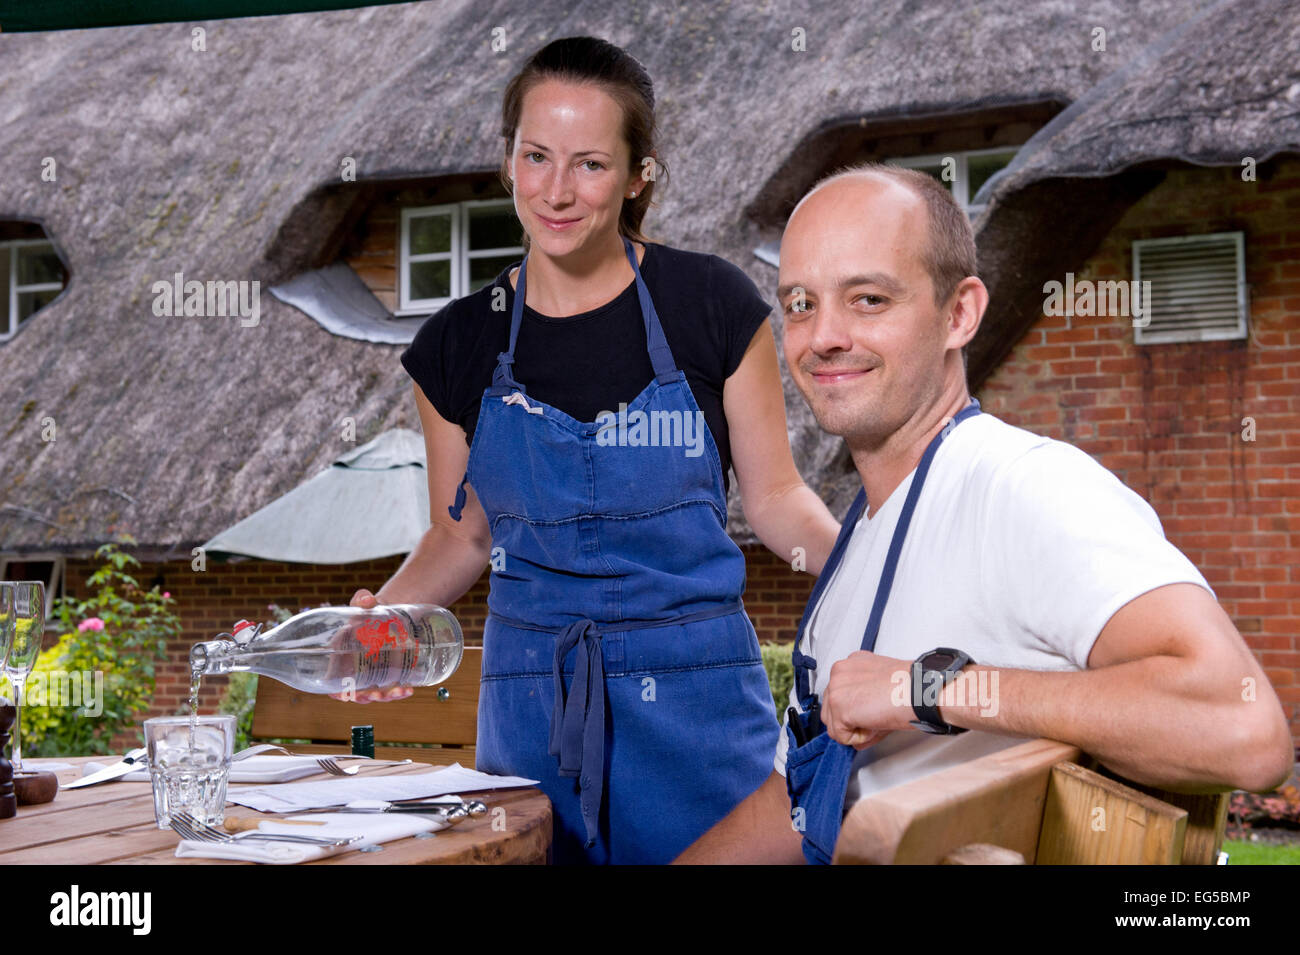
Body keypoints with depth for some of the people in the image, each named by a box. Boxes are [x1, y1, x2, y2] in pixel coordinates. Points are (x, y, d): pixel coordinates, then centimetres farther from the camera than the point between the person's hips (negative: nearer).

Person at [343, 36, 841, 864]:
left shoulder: (711, 306, -3)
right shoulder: (459, 345, 3)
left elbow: (776, 497, 2)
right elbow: (464, 534, 13)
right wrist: (381, 616, -5)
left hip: (696, 699, -2)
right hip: (532, 703, 2)